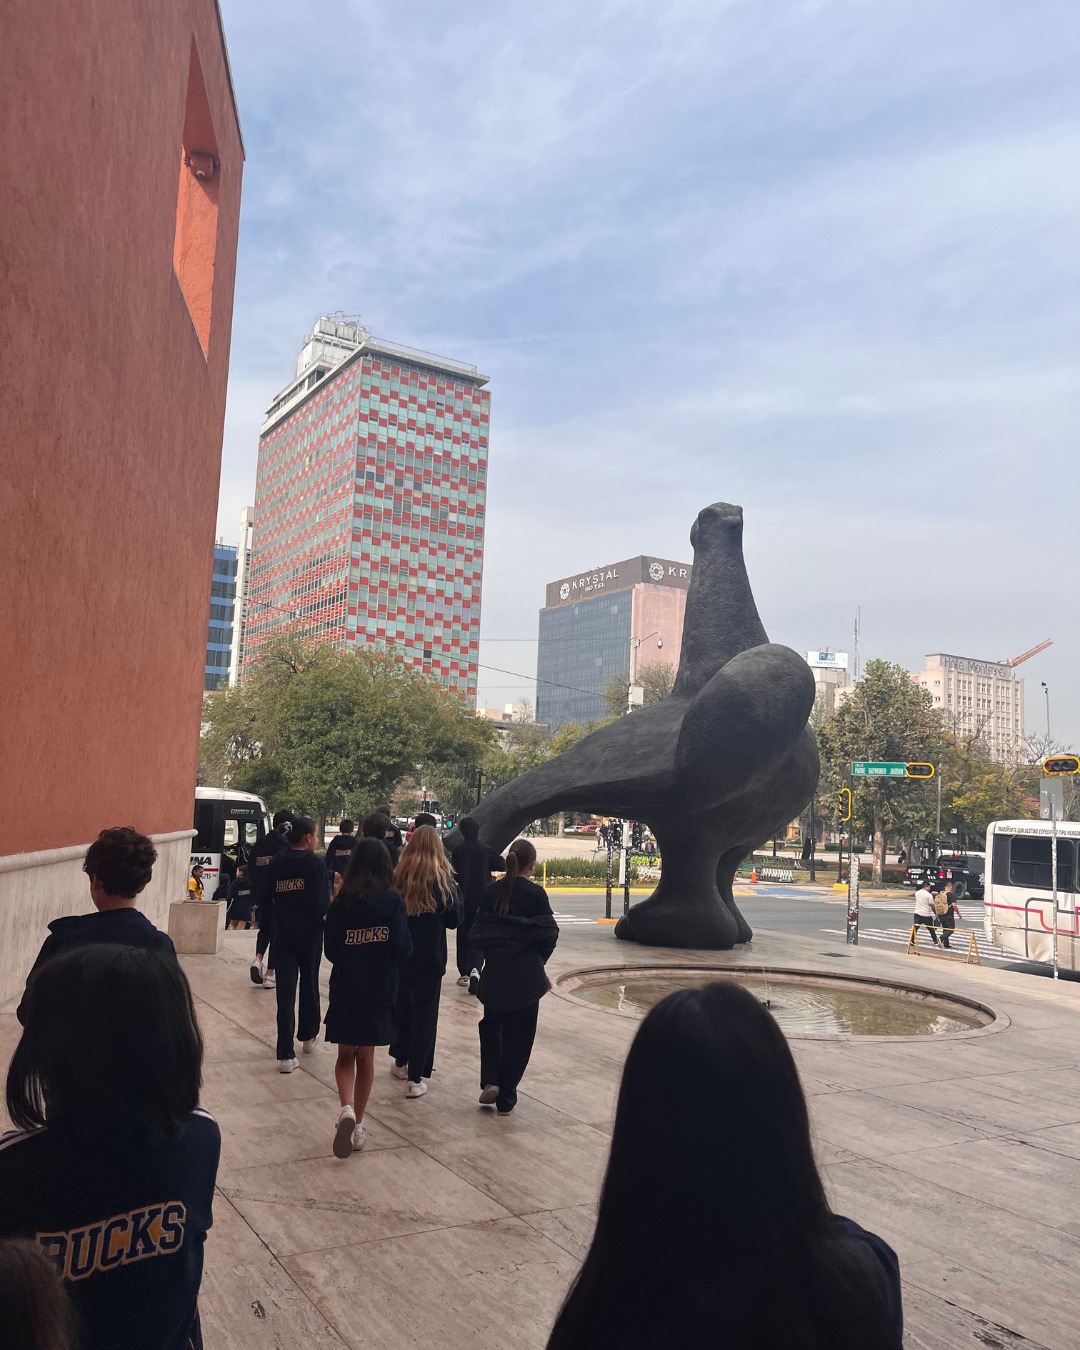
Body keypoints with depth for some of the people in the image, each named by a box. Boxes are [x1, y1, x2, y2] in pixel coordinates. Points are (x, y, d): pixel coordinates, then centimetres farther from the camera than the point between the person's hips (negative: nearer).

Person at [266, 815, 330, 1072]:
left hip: (283, 935, 2)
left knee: (285, 993, 1)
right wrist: (323, 916, 2)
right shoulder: (316, 864, -12)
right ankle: (308, 1036, 37)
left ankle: (286, 1055, -3)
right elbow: (322, 903, -17)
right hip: (310, 935, -2)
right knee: (309, 986, 19)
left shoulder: (275, 864, 3)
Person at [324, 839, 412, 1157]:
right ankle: (357, 1125, 19)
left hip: (345, 988, 0)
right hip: (381, 989, 0)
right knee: (366, 1058, 14)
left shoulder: (341, 902, -7)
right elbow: (404, 947, -11)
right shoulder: (393, 901, -9)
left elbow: (330, 950, -2)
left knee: (345, 1056, 14)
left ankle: (346, 1107, -11)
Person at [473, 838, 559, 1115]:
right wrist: (538, 958, 7)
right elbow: (549, 932, -9)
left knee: (491, 1025, 24)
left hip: (495, 972, 3)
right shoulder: (535, 894, -10)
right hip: (527, 975, -3)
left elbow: (479, 930, -1)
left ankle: (490, 1080, 8)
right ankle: (506, 1099, 14)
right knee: (518, 1035, 9)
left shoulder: (491, 891, -1)